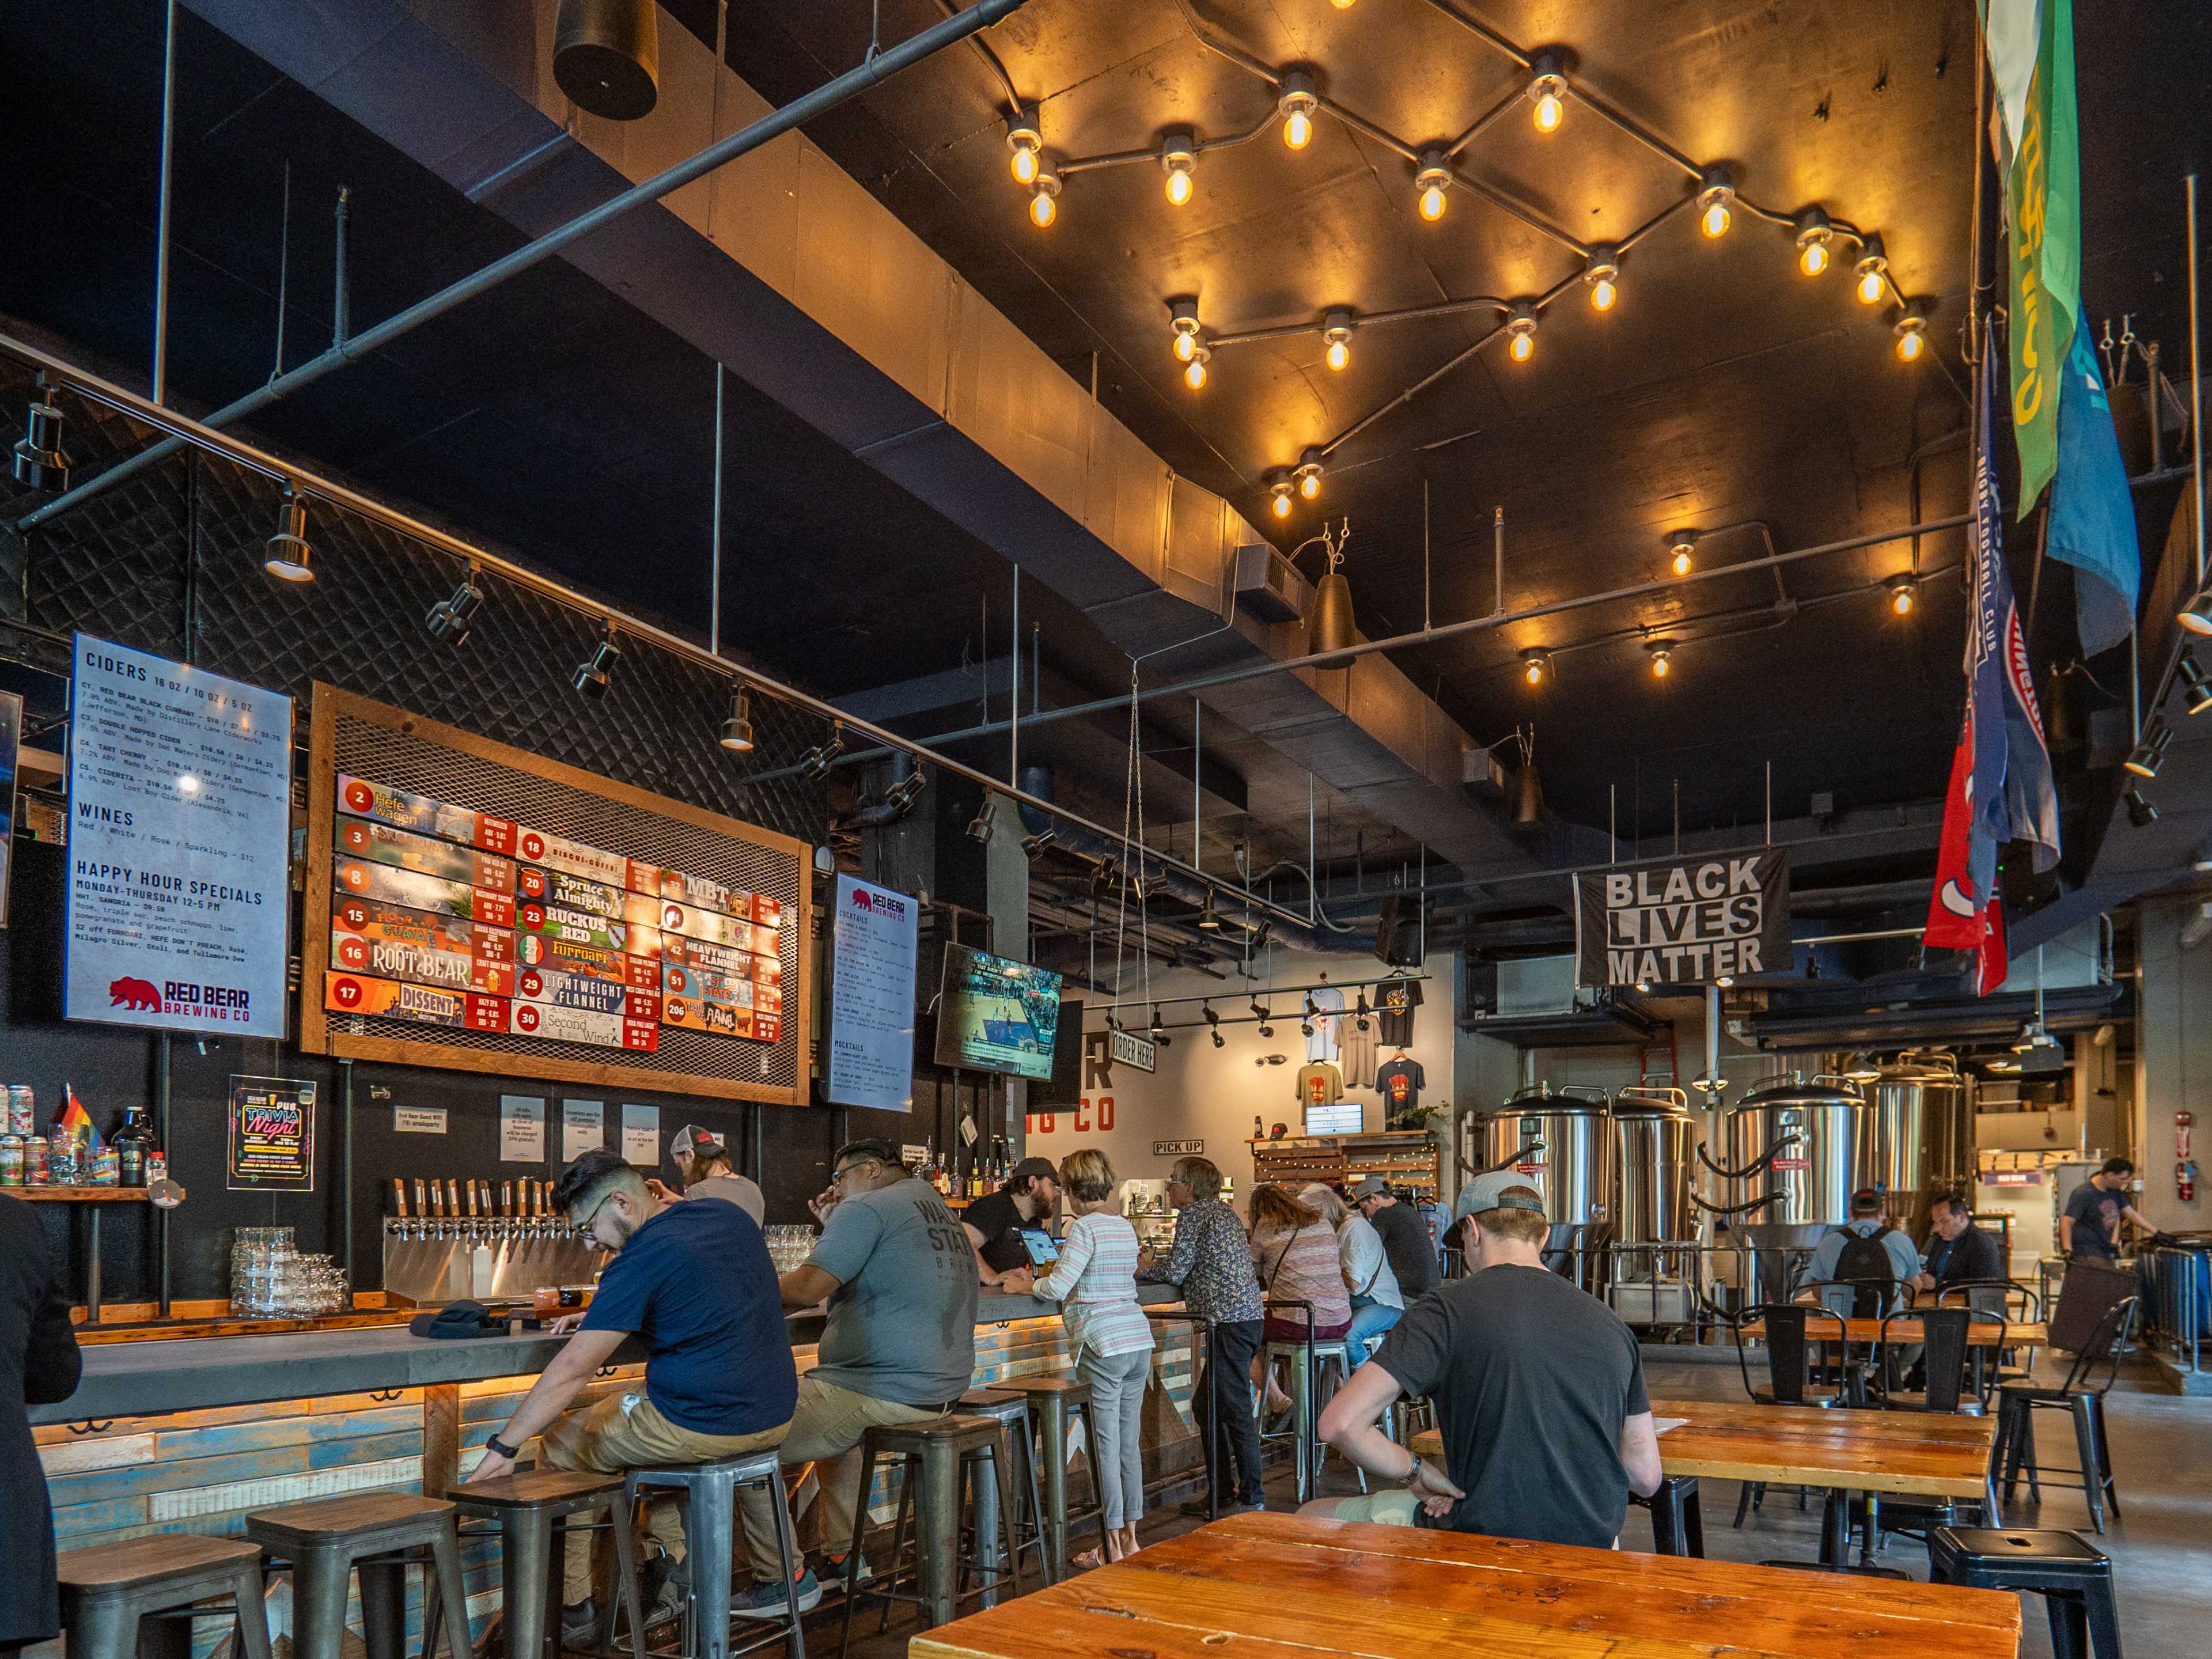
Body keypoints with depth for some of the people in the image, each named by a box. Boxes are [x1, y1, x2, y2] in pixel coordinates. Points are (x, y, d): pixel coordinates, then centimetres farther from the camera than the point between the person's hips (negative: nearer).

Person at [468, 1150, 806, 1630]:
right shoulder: (732, 1217, 8)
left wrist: (503, 1447, -10)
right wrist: (604, 1317, 22)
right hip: (775, 1416, 7)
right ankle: (783, 1576, 32)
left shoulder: (640, 1260, -15)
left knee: (560, 1445, 13)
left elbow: (571, 1370, -16)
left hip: (697, 1427, -7)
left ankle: (570, 1604, 20)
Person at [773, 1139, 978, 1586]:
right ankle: (842, 1554, 35)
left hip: (882, 1394, -10)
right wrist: (836, 1227, 19)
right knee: (837, 1427, 36)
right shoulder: (938, 1207, 17)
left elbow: (807, 1288, -18)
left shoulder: (867, 1208, -11)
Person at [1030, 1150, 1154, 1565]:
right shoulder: (1126, 1228, 12)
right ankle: (1131, 1537, 20)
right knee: (1130, 1444, 13)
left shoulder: (1084, 1228, -12)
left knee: (1107, 1447, 0)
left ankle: (1113, 1547, 6)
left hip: (1103, 1346, -8)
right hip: (1139, 1340, 8)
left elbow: (1058, 1287, -17)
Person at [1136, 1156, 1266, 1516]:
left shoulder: (1193, 1214, -7)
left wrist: (1142, 1271, 8)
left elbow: (1174, 1272, -9)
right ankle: (1222, 1490, 21)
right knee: (1208, 1406, 16)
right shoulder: (1223, 1212, 20)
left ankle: (1251, 1497, -2)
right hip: (1249, 1316, 10)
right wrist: (1155, 1267, 22)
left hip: (1228, 1322, -10)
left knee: (1234, 1410, -6)